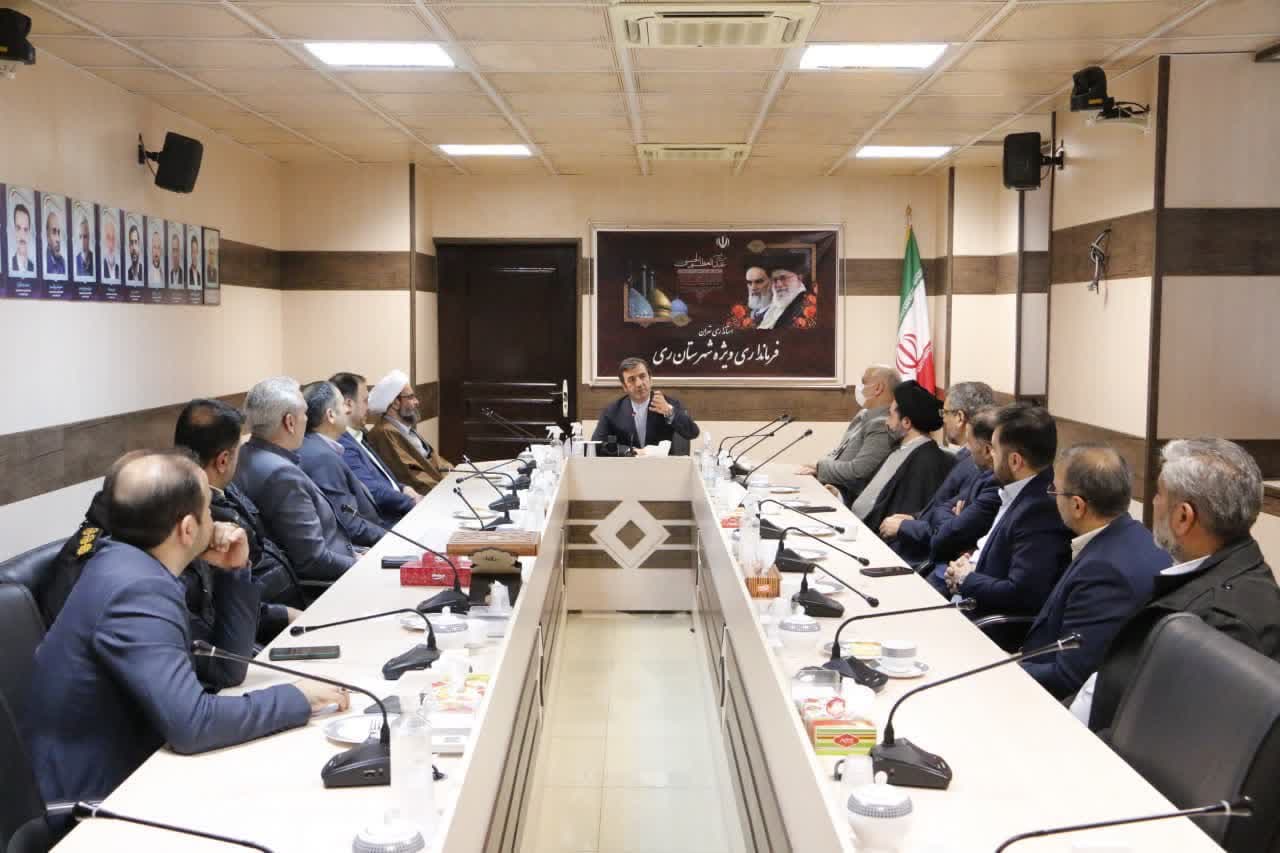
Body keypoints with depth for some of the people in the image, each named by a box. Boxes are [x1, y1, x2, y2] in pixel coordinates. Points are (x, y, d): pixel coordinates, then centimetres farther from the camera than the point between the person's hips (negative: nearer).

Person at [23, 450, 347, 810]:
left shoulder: (130, 565, 4)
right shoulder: (138, 590, -24)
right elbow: (191, 725, -31)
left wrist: (234, 573, -1)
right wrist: (296, 699, -19)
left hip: (113, 777, 8)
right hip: (91, 802, -8)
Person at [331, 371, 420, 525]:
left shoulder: (354, 438, 13)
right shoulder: (342, 446, -20)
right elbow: (373, 492, -22)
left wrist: (402, 489, 3)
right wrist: (414, 502, -10)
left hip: (398, 512, 10)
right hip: (385, 523, -10)